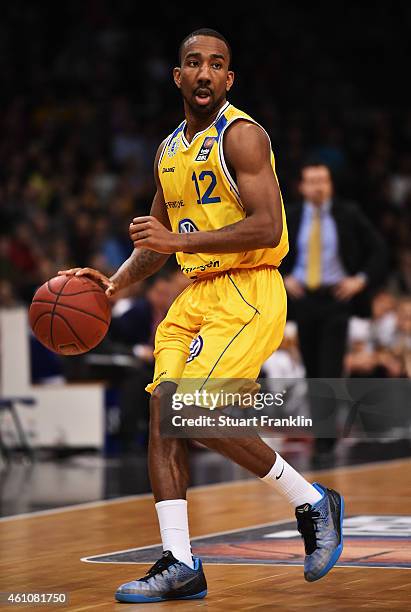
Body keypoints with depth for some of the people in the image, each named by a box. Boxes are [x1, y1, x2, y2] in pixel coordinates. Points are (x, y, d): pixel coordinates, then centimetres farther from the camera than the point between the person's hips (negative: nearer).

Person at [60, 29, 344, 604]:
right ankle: (180, 565, -2)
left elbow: (267, 228, -21)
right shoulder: (170, 151, 16)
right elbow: (159, 240, 27)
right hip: (194, 296, 8)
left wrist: (182, 240, -25)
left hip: (247, 293, -8)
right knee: (162, 412, -4)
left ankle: (313, 502, 0)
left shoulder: (241, 135, -10)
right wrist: (116, 282, 11)